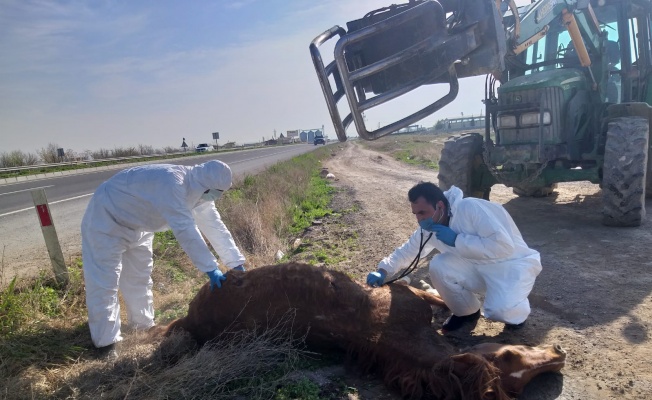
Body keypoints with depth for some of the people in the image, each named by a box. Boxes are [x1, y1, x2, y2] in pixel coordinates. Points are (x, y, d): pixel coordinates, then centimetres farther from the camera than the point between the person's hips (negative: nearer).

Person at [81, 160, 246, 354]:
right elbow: (185, 230, -44)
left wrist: (237, 264, -12)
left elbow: (215, 226, -8)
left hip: (137, 226, 9)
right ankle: (106, 344, -1)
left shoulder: (200, 190, -9)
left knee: (139, 278, 17)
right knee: (104, 282, -10)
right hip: (106, 219, -9)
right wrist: (211, 269, -44)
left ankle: (144, 328, 33)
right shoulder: (171, 182, -38)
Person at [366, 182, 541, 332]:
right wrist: (383, 271, -6)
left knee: (500, 310, -32)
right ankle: (466, 312, 8)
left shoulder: (470, 208, -29)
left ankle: (515, 310, 7)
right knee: (439, 267, -19)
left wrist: (457, 240, -31)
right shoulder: (429, 228, -6)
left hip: (513, 264, -6)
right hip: (479, 267, 6)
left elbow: (504, 245, -35)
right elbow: (407, 249, 8)